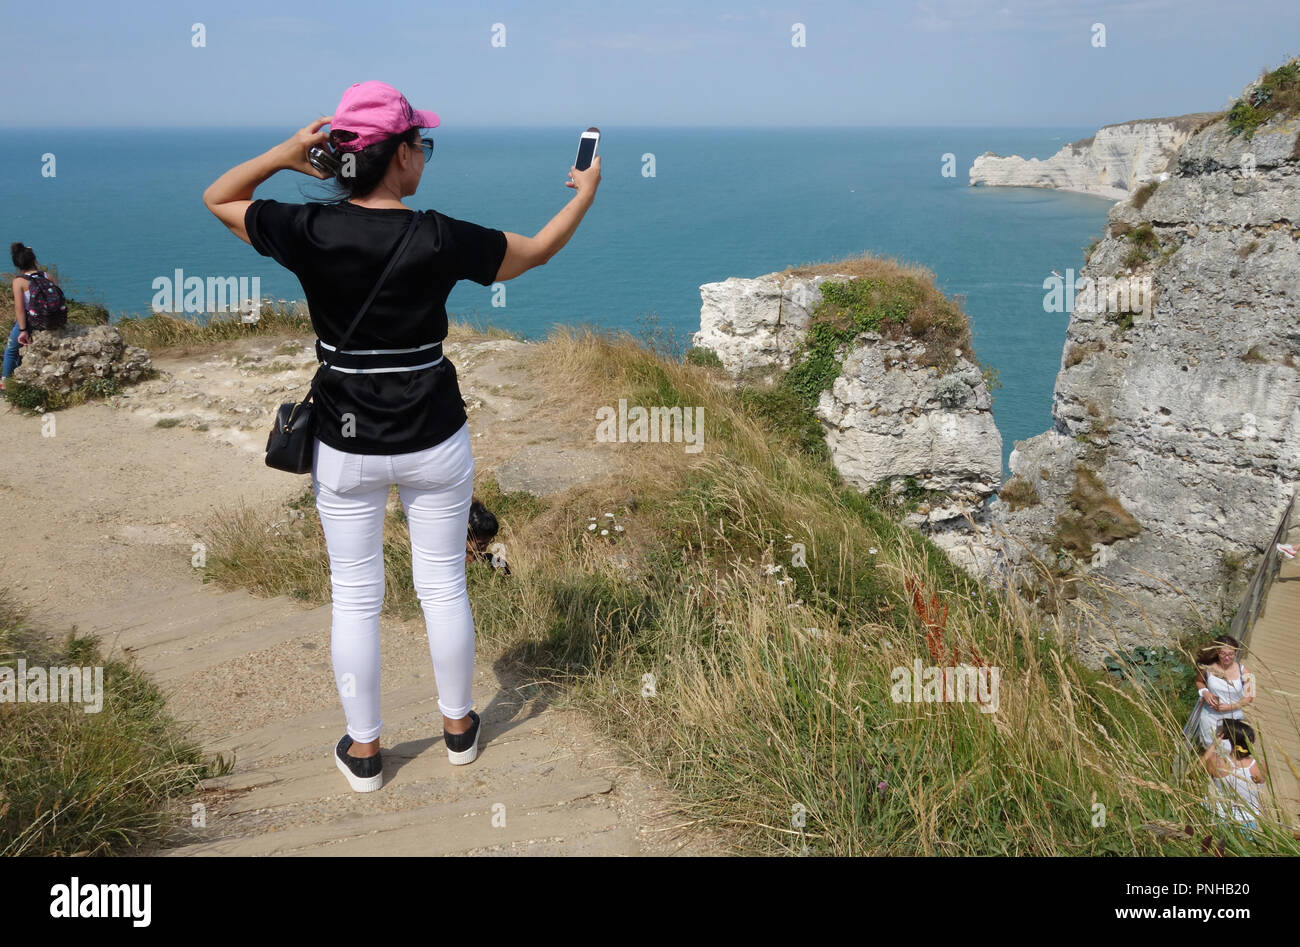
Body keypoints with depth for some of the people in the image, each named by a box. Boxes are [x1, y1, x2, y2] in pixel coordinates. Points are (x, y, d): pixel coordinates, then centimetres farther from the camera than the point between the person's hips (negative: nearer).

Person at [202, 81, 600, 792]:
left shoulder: (310, 231, -12)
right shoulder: (438, 239, -15)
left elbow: (217, 198, 6)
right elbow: (538, 251, 1)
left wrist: (284, 155, -1)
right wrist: (585, 192, 17)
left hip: (344, 448, 1)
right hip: (434, 443, -1)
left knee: (354, 597, 12)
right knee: (443, 585, 15)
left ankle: (363, 749, 25)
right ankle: (458, 725, 32)